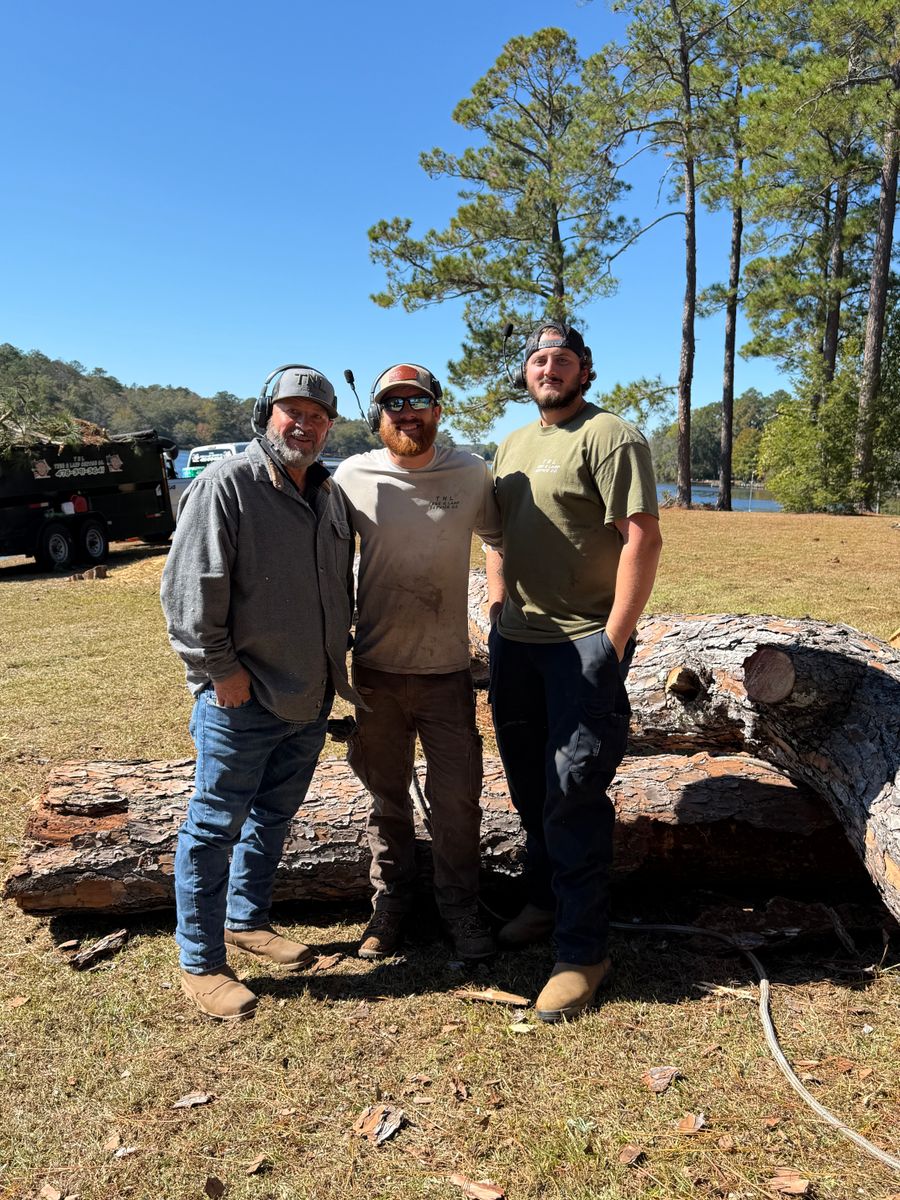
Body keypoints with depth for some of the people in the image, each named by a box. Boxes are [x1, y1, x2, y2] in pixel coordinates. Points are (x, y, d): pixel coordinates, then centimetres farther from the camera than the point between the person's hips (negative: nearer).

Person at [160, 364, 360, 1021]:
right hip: (241, 700, -7)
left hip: (310, 697, 8)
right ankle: (201, 965, 19)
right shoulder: (226, 484, -13)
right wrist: (220, 668, -16)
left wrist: (337, 663, 16)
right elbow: (188, 586, -17)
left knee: (273, 817, 20)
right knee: (215, 826, 4)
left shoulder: (330, 495, 10)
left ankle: (248, 920, 40)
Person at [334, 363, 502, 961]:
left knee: (458, 796, 8)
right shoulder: (353, 476, -4)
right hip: (376, 669, 0)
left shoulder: (471, 473, -2)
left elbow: (500, 536, 14)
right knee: (387, 795, 15)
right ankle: (390, 903, 34)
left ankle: (460, 906, 28)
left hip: (448, 668, 0)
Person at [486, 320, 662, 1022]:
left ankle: (583, 951, 9)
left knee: (573, 794, -5)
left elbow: (642, 538, -16)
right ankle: (545, 902, 37)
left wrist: (614, 640, -20)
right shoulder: (512, 446, 15)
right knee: (529, 785, 17)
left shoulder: (609, 438, -9)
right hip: (516, 641, 8)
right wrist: (498, 599, 11)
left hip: (584, 643, -7)